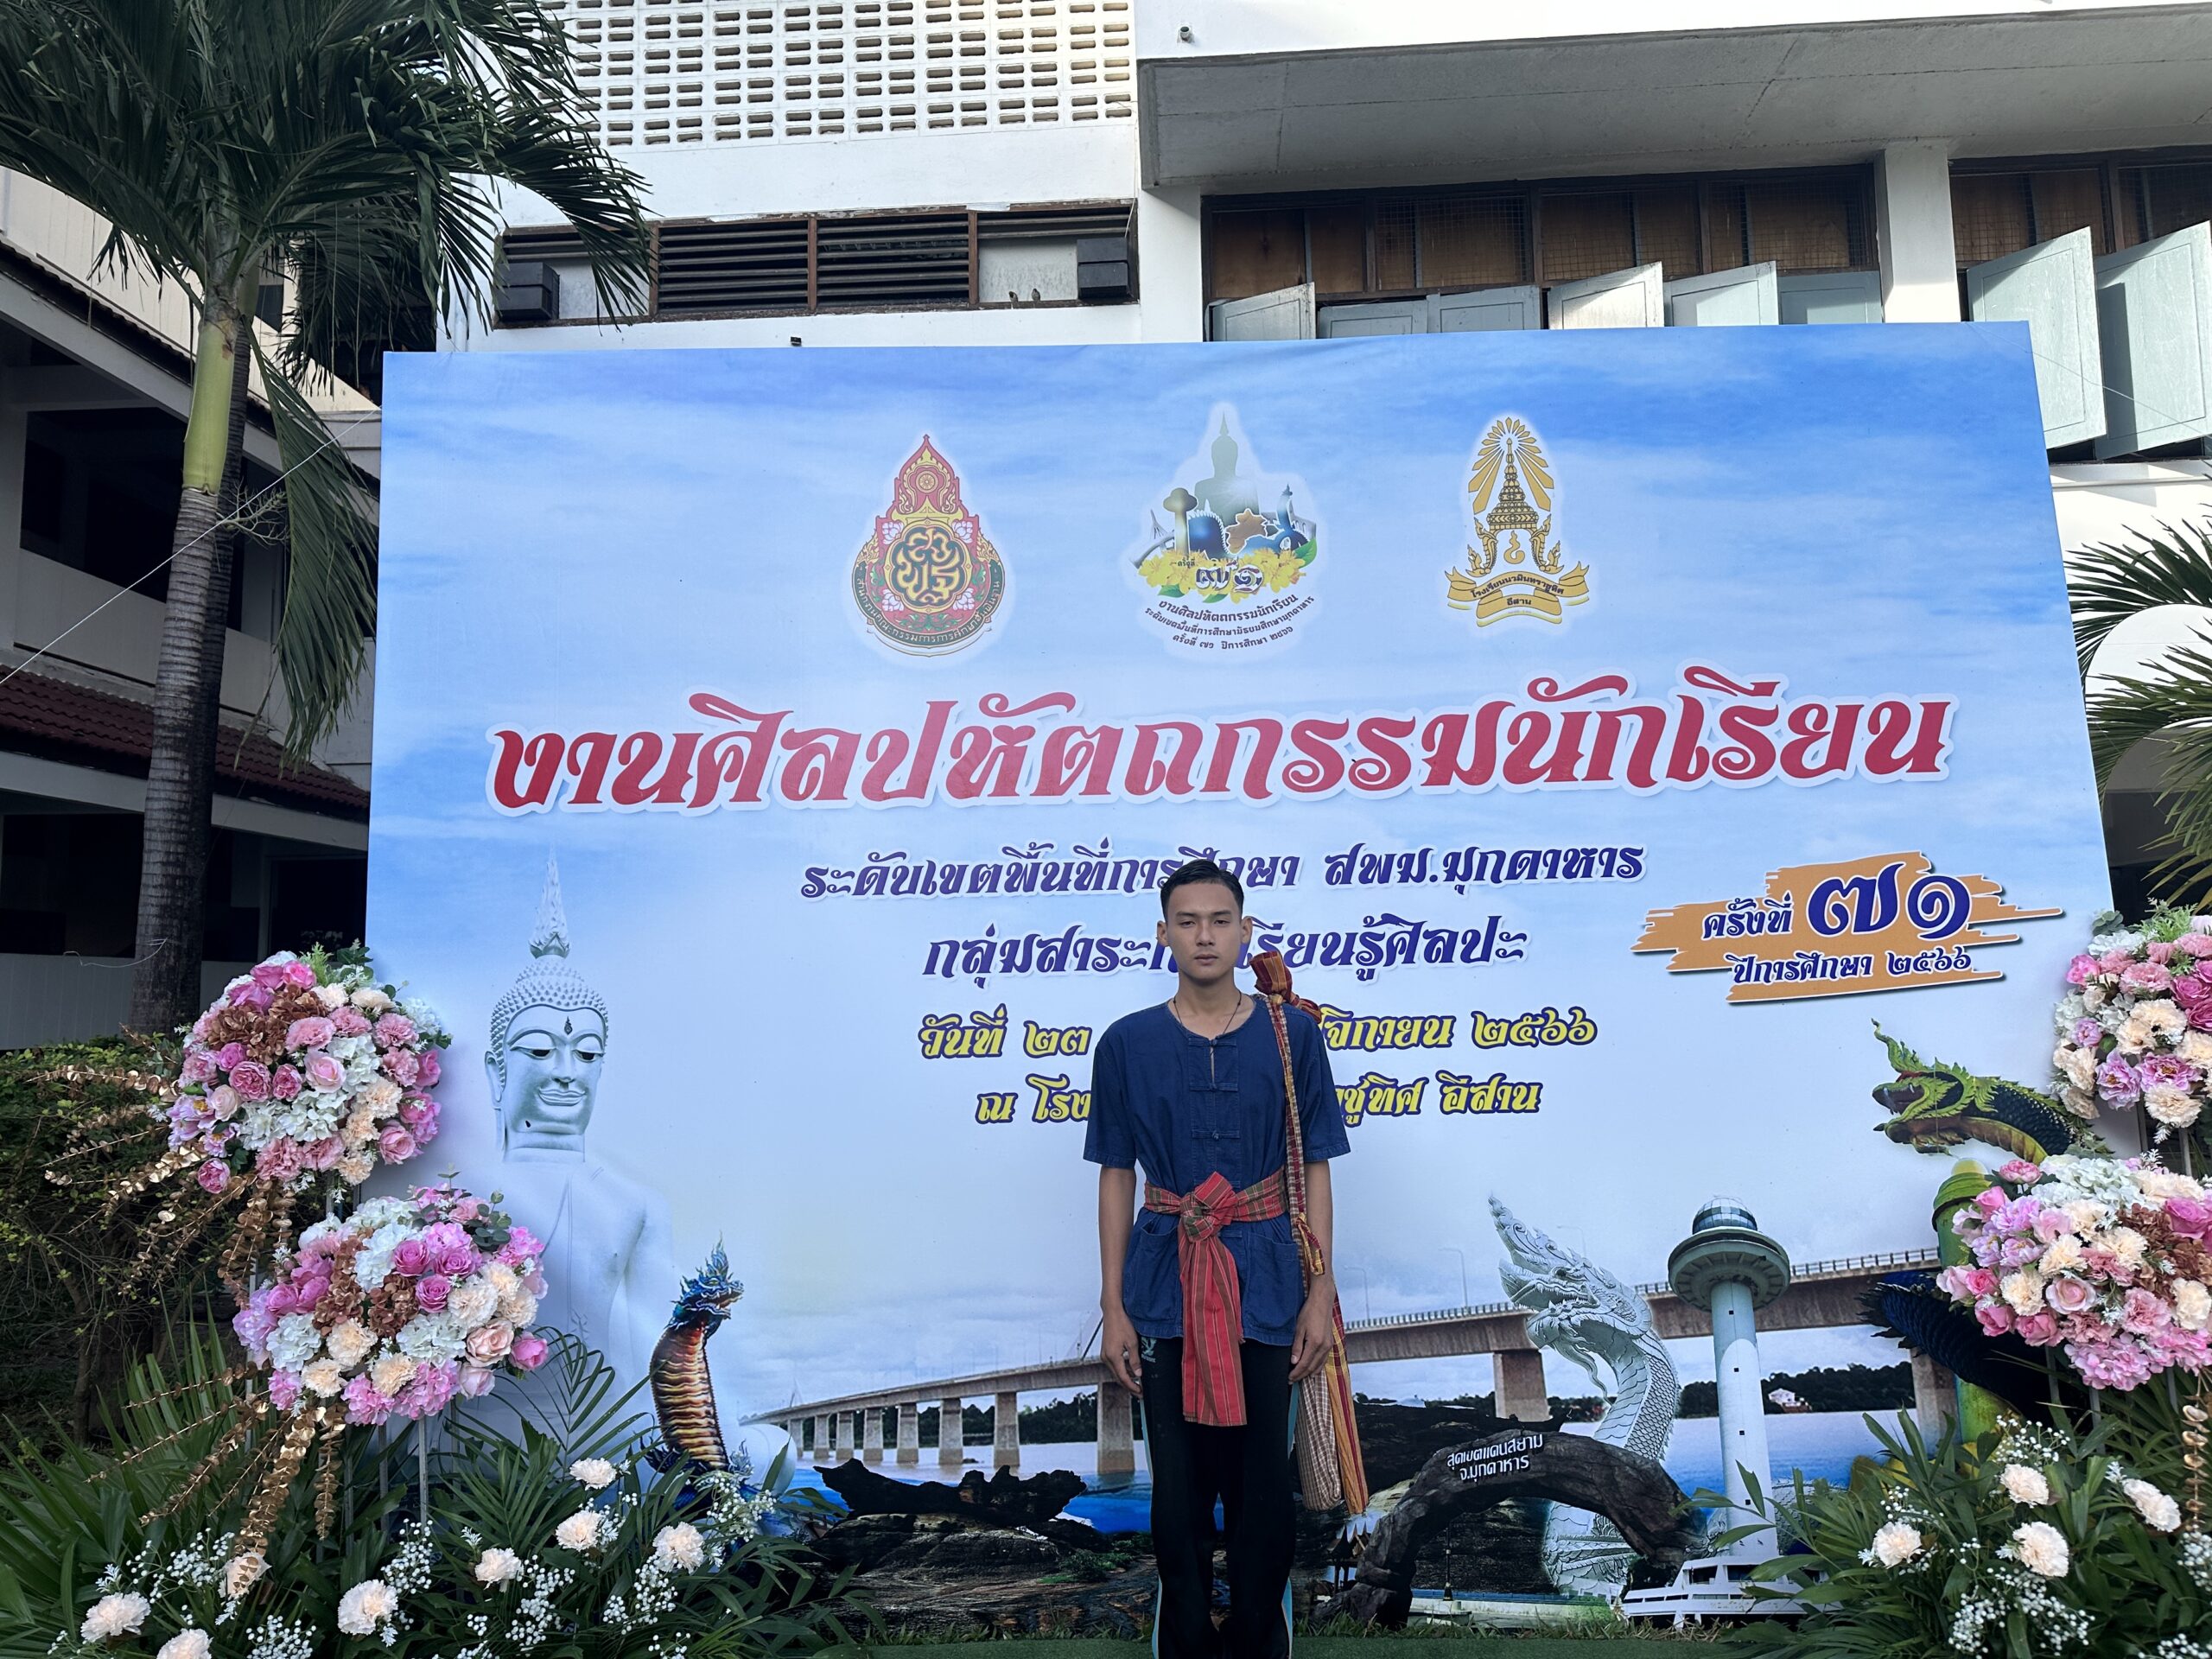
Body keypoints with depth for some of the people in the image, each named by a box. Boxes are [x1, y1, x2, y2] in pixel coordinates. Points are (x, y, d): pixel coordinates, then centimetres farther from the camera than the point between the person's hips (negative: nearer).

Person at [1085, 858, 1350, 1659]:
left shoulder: (1291, 1034, 0)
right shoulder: (1127, 1042, 1)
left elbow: (1314, 1167, 3)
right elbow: (1116, 1176, 4)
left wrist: (1321, 1292, -2)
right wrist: (1112, 1306, 1)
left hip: (1264, 1280, 0)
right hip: (1166, 1281, 1)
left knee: (1261, 1479, 6)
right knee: (1178, 1480, 8)